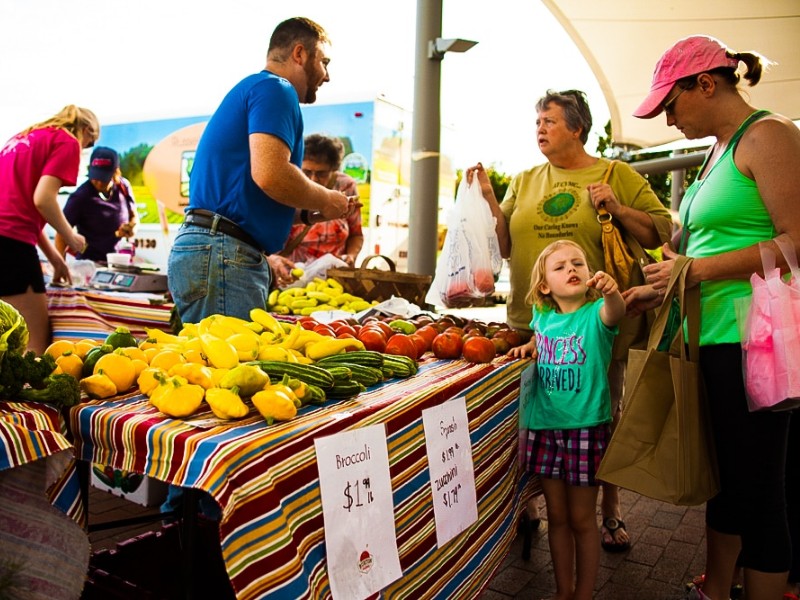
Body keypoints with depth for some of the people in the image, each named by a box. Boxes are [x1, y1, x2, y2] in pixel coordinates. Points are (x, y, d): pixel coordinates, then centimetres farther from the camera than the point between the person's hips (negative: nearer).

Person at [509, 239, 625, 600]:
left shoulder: (595, 313, -10)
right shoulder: (543, 317, 3)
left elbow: (615, 313, -34)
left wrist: (611, 292, -55)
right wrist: (528, 347, 6)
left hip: (586, 427, -4)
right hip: (545, 426, 4)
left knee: (582, 519, 8)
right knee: (557, 516, 15)